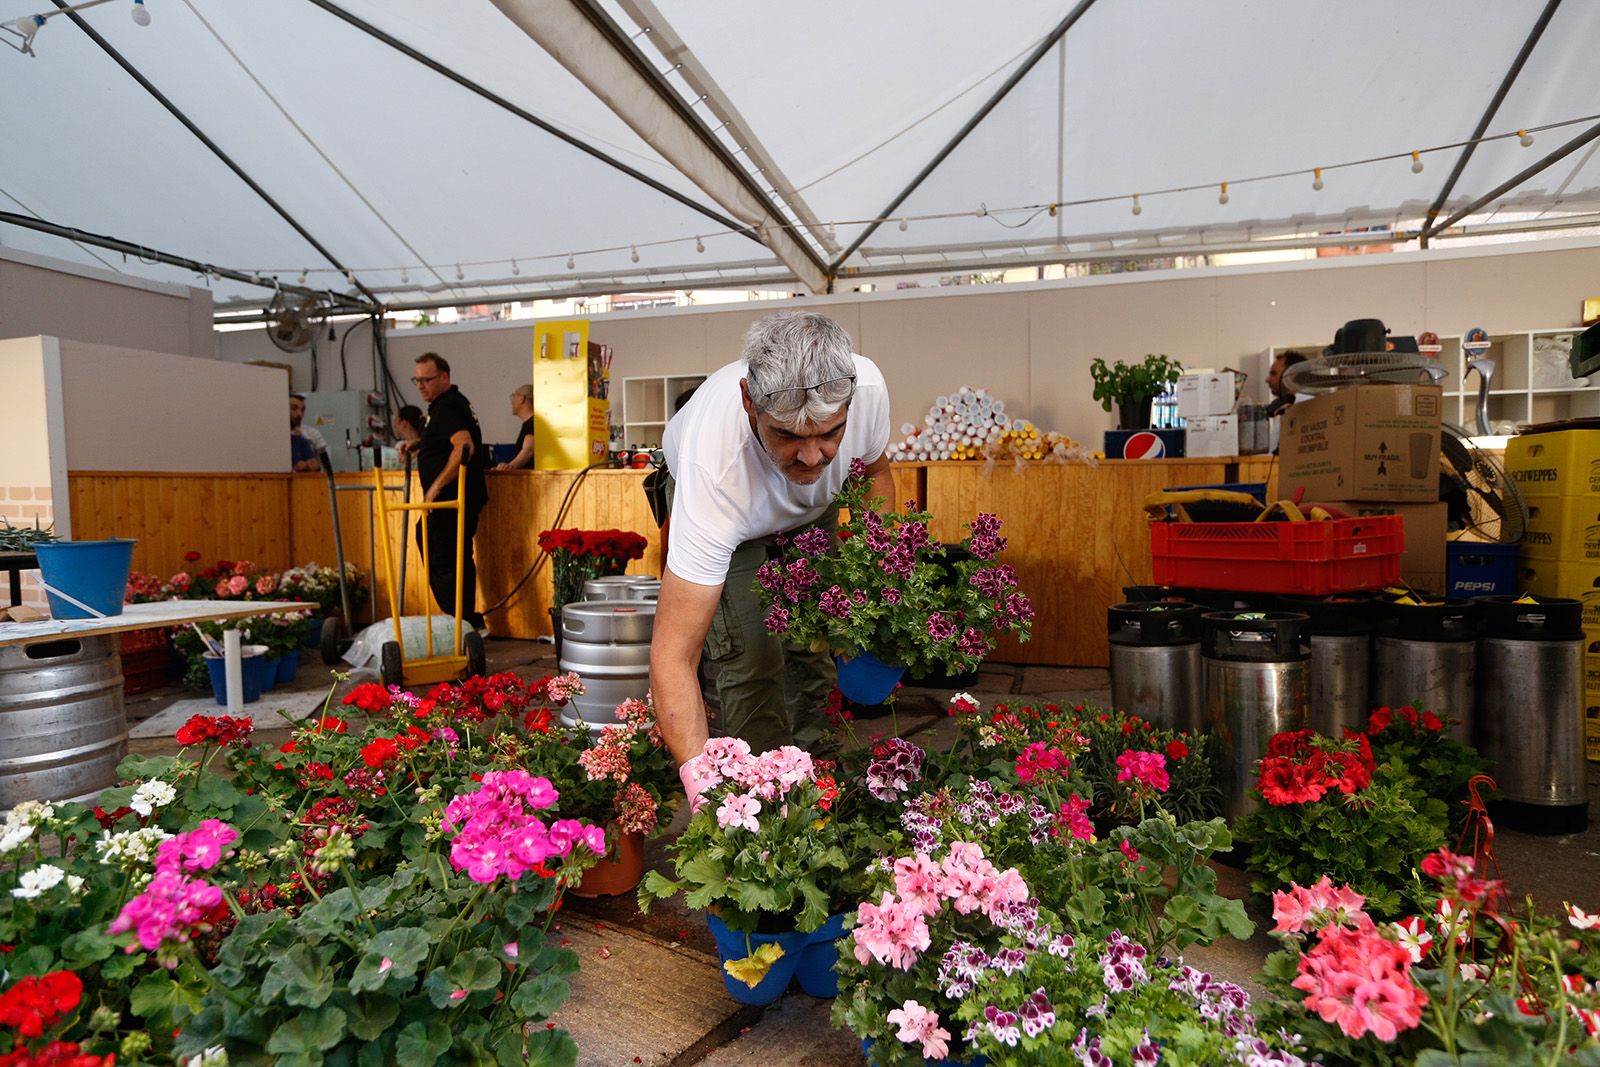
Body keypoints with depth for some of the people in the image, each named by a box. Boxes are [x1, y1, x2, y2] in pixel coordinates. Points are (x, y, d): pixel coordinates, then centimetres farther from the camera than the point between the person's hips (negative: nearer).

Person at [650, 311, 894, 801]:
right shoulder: (715, 471, -47)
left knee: (817, 648, -1)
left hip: (810, 505, 4)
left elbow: (874, 470, -8)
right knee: (752, 656, -18)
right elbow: (673, 654, -48)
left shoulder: (865, 385, -35)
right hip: (719, 505, -3)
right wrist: (700, 775, -60)